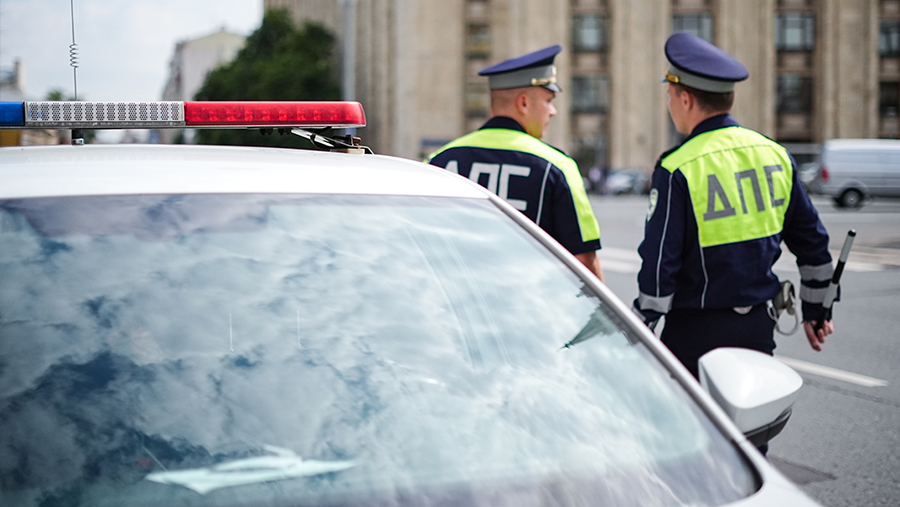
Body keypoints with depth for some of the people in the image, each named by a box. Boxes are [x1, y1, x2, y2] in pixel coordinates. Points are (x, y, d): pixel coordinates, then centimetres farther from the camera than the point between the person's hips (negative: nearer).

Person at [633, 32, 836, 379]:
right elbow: (813, 243, 12)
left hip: (696, 332, -6)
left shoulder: (677, 170, -14)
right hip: (759, 328, 6)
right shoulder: (775, 155, 5)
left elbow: (659, 263, -16)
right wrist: (815, 310, 24)